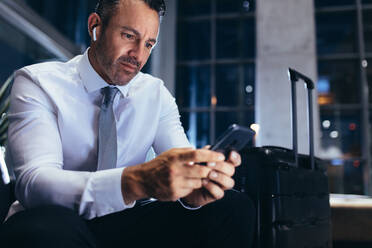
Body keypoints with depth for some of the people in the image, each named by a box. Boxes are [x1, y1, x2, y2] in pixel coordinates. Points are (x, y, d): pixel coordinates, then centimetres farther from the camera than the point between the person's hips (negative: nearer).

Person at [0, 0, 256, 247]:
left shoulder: (157, 93, 1)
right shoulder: (38, 82, -12)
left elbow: (180, 165, -9)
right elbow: (34, 182, -27)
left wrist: (194, 188, -35)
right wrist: (137, 181, -44)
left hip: (128, 220, 3)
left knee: (236, 208, -16)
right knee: (46, 224, -38)